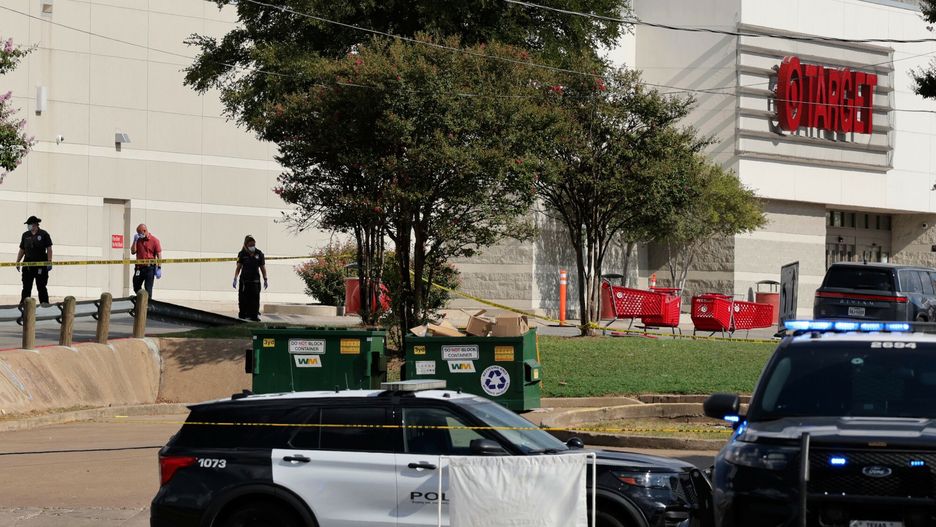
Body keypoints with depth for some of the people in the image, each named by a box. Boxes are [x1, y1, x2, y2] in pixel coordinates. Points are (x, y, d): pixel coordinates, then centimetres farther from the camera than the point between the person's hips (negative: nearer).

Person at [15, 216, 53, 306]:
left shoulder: (44, 234, -2)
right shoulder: (25, 235, 10)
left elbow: (49, 249, -4)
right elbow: (22, 250, 14)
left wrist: (49, 261, -11)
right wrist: (17, 262, 9)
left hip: (41, 264, -4)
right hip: (28, 264, 4)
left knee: (41, 286, 2)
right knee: (26, 286, 5)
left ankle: (44, 302, 8)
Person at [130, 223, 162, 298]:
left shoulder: (154, 240, -5)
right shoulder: (138, 240, 9)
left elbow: (159, 254, -6)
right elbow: (133, 252, 5)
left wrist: (159, 268, -11)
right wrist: (135, 241, -4)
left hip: (149, 268, -5)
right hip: (139, 267, 5)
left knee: (148, 288, -2)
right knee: (136, 288, 11)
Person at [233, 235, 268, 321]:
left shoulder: (259, 254, 4)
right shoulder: (242, 254, 0)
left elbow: (262, 268, 9)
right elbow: (238, 267, -1)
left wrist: (265, 279, 7)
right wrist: (235, 279, -11)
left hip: (255, 281, 1)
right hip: (244, 280, -1)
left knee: (255, 299, -1)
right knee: (243, 299, -1)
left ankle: (254, 316, 4)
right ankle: (242, 315, 7)